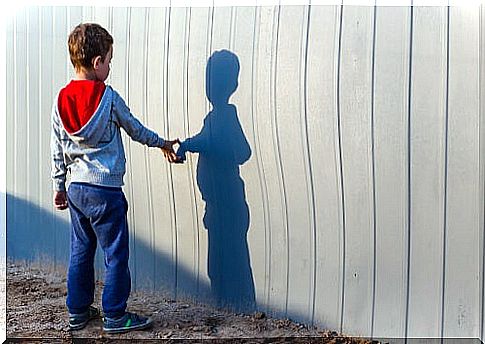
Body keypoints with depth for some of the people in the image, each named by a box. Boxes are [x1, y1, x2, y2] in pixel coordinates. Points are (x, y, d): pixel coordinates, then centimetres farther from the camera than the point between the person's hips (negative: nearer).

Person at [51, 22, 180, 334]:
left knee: (80, 251, 16)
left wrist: (59, 186, 18)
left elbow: (57, 150, 8)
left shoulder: (61, 99, 3)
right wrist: (163, 144, 18)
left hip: (76, 189, 6)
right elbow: (135, 129, 2)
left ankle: (78, 312, 27)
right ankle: (115, 316, 14)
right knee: (116, 254, 5)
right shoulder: (108, 96, -11)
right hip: (105, 190, -6)